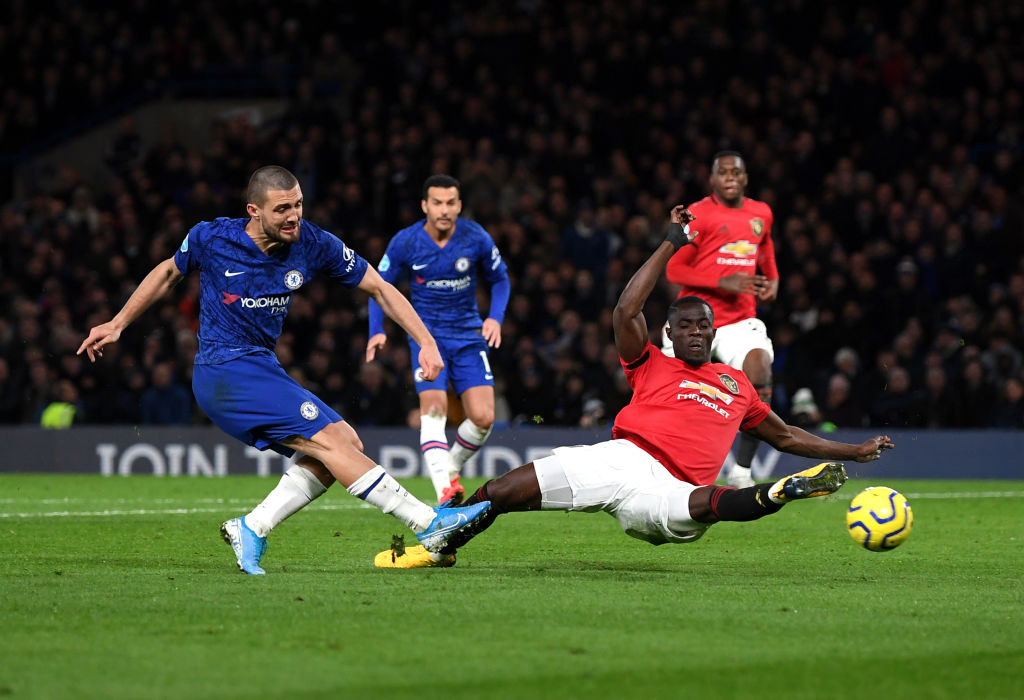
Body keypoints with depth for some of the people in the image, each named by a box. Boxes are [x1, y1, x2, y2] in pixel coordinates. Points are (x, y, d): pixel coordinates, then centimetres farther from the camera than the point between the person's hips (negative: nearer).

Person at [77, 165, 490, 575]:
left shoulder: (312, 244, -3)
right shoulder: (211, 238, -10)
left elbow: (379, 288, 4)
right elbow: (170, 272, 11)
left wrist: (426, 342, -3)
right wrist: (118, 324, 16)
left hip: (261, 370, 7)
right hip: (226, 369, -7)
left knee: (346, 444, -6)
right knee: (332, 441, -18)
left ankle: (252, 529, -7)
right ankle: (428, 523, -20)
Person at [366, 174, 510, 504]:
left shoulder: (476, 238, -8)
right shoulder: (405, 242, -10)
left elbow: (500, 279, 9)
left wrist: (495, 317, -8)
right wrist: (377, 330, -11)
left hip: (469, 334, 2)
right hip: (427, 333, -1)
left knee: (483, 418, -10)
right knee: (434, 406, -22)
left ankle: (451, 468, 17)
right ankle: (444, 488, -29)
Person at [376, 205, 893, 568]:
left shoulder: (735, 383, 29)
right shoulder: (651, 365, 19)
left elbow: (784, 436, 39)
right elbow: (626, 312, 2)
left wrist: (853, 452, 37)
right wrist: (671, 244, 5)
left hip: (668, 491, 0)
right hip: (625, 460, 0)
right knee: (503, 491, -8)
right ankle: (440, 546, 13)